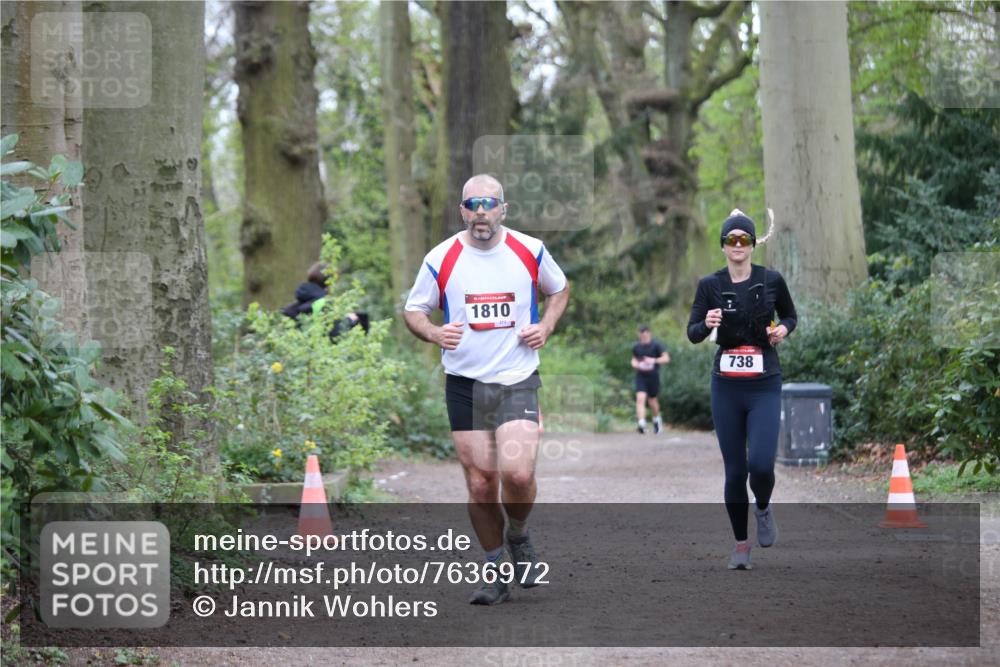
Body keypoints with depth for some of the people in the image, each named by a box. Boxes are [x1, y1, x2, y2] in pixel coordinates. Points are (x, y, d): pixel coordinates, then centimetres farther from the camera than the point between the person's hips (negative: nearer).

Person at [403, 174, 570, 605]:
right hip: (464, 383, 1)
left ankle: (519, 536, 13)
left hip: (518, 380, -1)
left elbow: (559, 289, 20)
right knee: (480, 485, 0)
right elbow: (413, 310, 8)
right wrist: (434, 333, -13)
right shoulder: (441, 259, -1)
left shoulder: (530, 251, 2)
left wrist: (545, 327, 2)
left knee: (517, 474, -19)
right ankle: (496, 573, 18)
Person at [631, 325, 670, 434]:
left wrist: (654, 360, -23)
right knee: (640, 398, -16)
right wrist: (636, 364, -4)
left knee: (652, 400, 10)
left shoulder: (656, 345, -5)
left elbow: (666, 358, -8)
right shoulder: (636, 347, 6)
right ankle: (641, 424, -24)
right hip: (641, 376, 2)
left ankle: (657, 419, 39)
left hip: (653, 376, -2)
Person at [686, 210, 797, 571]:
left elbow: (790, 316, 15)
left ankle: (763, 507, 18)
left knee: (761, 464, -16)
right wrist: (706, 323, -23)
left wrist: (783, 329, -6)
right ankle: (741, 544, 18)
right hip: (726, 386, 1)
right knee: (734, 470, 3)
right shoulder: (710, 285, 0)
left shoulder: (771, 280, 0)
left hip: (764, 385, -1)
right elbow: (692, 334, -1)